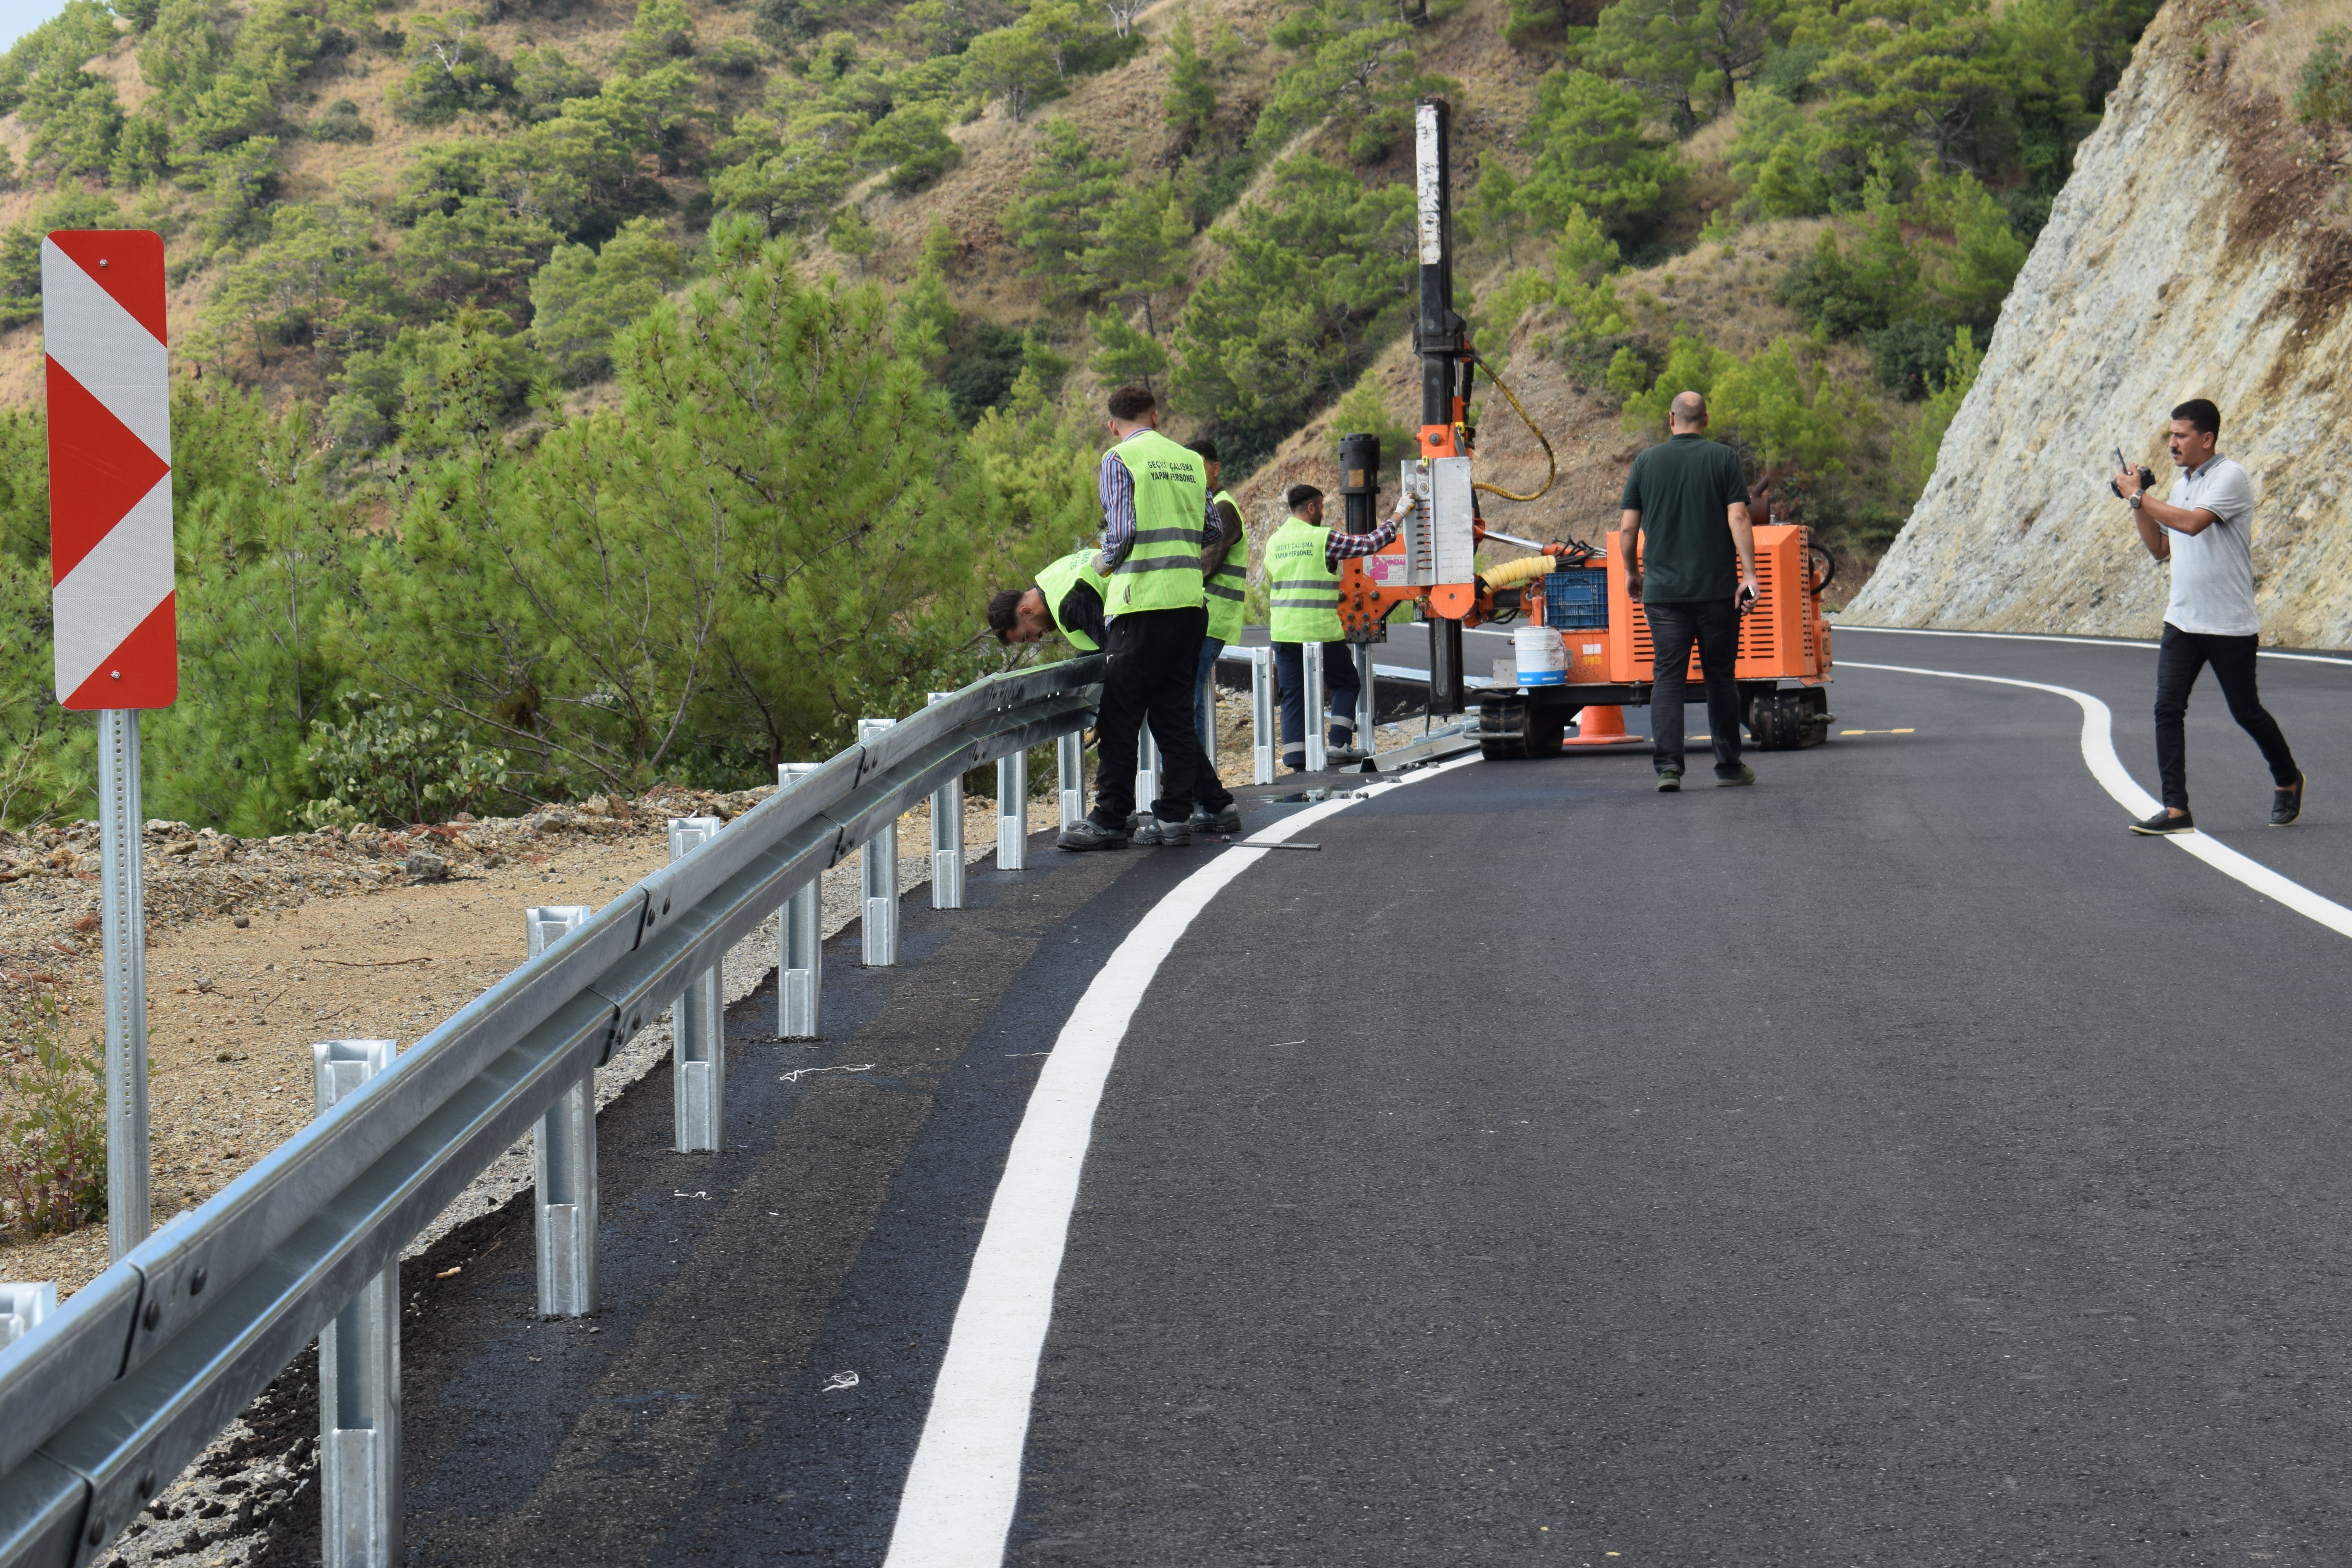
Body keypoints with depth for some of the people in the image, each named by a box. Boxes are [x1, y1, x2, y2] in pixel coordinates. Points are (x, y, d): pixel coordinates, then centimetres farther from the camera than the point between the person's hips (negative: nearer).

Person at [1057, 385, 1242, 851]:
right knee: (1174, 711, 11)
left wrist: (1106, 562, 6)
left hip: (1143, 601, -6)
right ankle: (1175, 815, 10)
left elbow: (1122, 531, -13)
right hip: (1189, 599, 6)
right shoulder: (1190, 460, 13)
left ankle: (1110, 819, -4)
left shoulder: (1118, 460, -4)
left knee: (1121, 713, -3)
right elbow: (1213, 529, 15)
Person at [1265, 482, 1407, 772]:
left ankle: (1296, 759, 0)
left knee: (1293, 694, 7)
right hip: (1321, 632, -5)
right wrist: (1397, 517, 5)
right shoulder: (1323, 539, -9)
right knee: (1346, 683, 12)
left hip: (1283, 632, 5)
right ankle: (1339, 743, -1)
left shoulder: (1274, 542, 9)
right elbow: (1370, 544, -6)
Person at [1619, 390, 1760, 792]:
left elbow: (1627, 528, 4)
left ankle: (1668, 764, -14)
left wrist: (1632, 572, 19)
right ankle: (1729, 766, 17)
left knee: (1667, 677, 0)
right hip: (1716, 589, 0)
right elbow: (1738, 519, -9)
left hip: (1662, 590, 0)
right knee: (1720, 676, 10)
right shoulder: (1724, 459, 0)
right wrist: (1749, 575, -8)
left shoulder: (1646, 462, 4)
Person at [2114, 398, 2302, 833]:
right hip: (2182, 620, 7)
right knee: (2168, 708, -8)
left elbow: (2192, 523, -26)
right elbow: (2161, 548, 18)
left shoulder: (2231, 478, -12)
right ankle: (2176, 810, -9)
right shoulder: (2182, 484, 13)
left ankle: (2288, 781, 32)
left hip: (2231, 625, -7)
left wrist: (2140, 496, -17)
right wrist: (2138, 506, 5)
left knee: (2246, 713, 6)